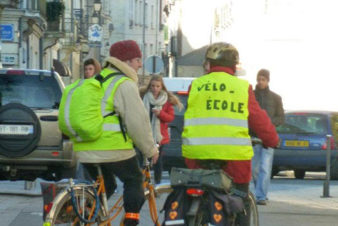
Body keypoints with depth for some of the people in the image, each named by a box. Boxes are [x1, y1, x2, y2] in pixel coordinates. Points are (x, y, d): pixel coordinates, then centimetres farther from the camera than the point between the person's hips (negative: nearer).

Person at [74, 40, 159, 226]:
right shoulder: (125, 85, -8)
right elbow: (137, 121, -10)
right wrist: (150, 149, 2)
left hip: (85, 148, 7)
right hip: (113, 148, -7)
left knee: (106, 186, 22)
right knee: (134, 181, 12)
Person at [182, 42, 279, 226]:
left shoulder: (196, 85, 7)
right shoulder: (243, 87, 2)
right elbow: (258, 119, 5)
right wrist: (272, 140, 21)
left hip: (197, 154, 2)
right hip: (233, 154, -2)